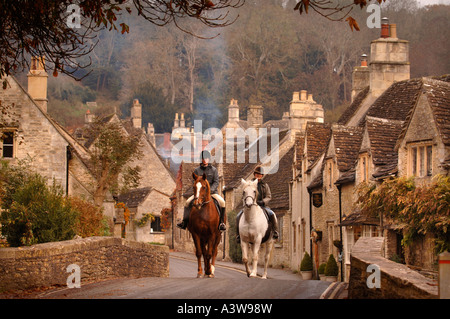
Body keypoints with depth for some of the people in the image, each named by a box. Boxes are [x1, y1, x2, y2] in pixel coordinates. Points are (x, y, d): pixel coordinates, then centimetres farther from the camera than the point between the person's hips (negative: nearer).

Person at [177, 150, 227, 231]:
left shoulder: (213, 170, 5)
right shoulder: (197, 170, 7)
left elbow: (216, 182, -2)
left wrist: (210, 190, -19)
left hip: (212, 192, -1)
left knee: (222, 202, -27)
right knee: (188, 202, -19)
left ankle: (221, 222, -18)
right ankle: (184, 222, -14)